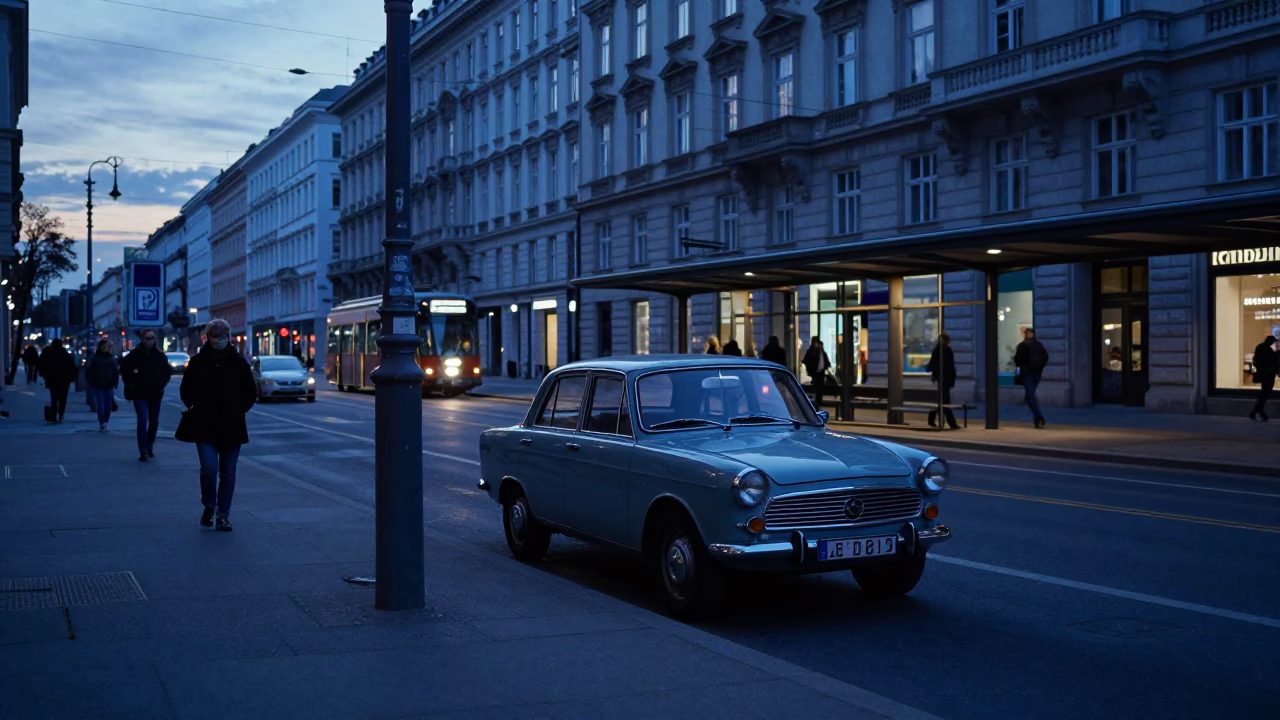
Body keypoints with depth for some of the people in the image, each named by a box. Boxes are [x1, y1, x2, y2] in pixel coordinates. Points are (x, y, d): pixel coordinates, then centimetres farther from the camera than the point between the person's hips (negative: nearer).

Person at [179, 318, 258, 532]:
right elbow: (185, 389, 12)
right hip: (204, 427, -1)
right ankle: (209, 506, 14)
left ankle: (223, 515, 16)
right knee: (209, 468, -12)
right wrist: (196, 409, 7)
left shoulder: (238, 362, 2)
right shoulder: (198, 362, 1)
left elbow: (251, 392, 10)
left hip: (231, 428, 1)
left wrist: (239, 410, 4)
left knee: (228, 473, 5)